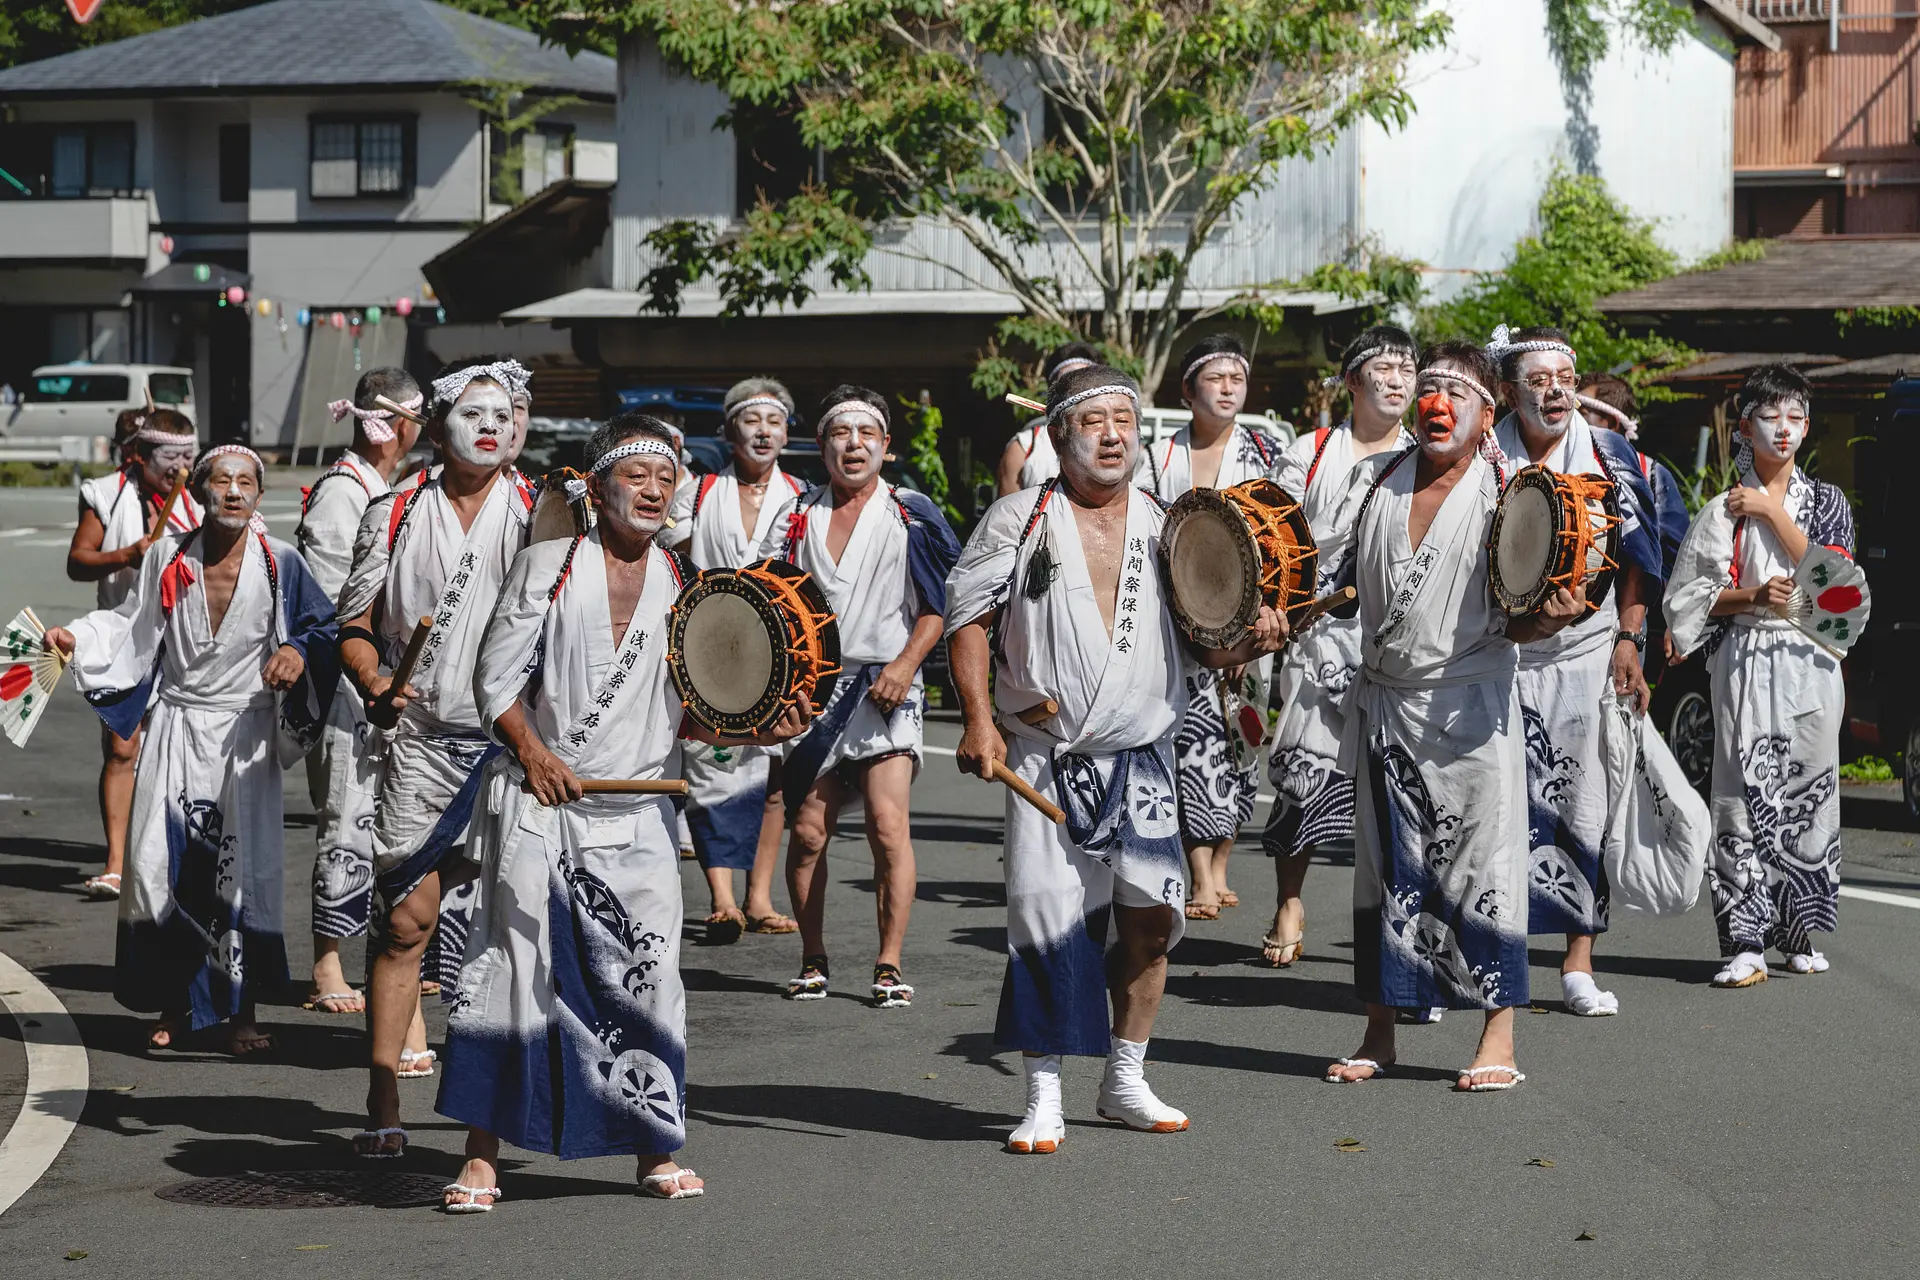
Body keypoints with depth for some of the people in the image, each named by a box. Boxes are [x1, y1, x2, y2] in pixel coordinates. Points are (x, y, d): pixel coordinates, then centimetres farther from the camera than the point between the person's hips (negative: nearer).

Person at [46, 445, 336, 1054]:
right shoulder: (169, 556, 3)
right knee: (162, 862, -2)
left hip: (245, 734, -2)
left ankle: (241, 1012, 6)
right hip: (177, 729, 2)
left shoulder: (280, 562, -3)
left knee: (242, 865, -4)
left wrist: (297, 651, -15)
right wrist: (75, 638, 0)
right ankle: (174, 1006, 10)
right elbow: (132, 627, 14)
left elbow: (322, 627, 5)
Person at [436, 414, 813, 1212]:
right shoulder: (548, 568, 0)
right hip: (540, 807, -3)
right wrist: (532, 751, -13)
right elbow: (496, 677, 0)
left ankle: (655, 1151, 13)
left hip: (636, 816, 3)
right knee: (511, 969, -4)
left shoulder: (684, 588, 9)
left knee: (648, 979, 2)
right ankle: (482, 1156, 2)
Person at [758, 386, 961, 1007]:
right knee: (807, 833, 4)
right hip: (811, 690, 3)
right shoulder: (798, 515, 10)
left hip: (885, 685, -3)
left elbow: (939, 604, 2)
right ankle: (813, 961, 19)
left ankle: (889, 964, -8)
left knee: (888, 827, -14)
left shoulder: (910, 515, 2)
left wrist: (906, 663, -11)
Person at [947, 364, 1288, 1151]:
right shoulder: (1021, 522, 1)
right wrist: (979, 722, -9)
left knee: (1150, 912, -3)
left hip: (1142, 756, 3)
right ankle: (1043, 1098, 3)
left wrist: (1249, 642, -11)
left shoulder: (1166, 529, 10)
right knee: (1047, 917, -7)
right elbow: (969, 615, 0)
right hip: (1046, 755, -3)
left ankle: (1126, 1080, 15)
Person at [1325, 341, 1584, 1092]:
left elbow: (1516, 624, -6)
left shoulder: (1504, 495, -5)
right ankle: (1379, 1035, 18)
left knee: (1482, 867, -4)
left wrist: (1553, 617, -27)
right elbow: (1354, 585, 17)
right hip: (1385, 704, 5)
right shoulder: (1385, 484, 8)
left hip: (1468, 710, -5)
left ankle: (1498, 1042, 2)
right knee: (1383, 866, 9)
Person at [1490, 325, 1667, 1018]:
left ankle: (1579, 962, 4)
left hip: (1589, 649, 1)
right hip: (1499, 655, -1)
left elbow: (1635, 558, 6)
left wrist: (1627, 641, -2)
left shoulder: (1609, 457, 4)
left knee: (1586, 804, -1)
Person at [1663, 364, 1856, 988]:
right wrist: (1753, 596, -12)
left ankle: (1801, 935, 12)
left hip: (1811, 662, 2)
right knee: (1746, 791, -10)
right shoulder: (1723, 510, 6)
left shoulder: (1826, 501, 11)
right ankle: (1746, 942, -12)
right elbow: (1689, 596, 4)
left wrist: (1773, 513, -6)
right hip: (1746, 662, -2)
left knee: (1808, 789, 2)